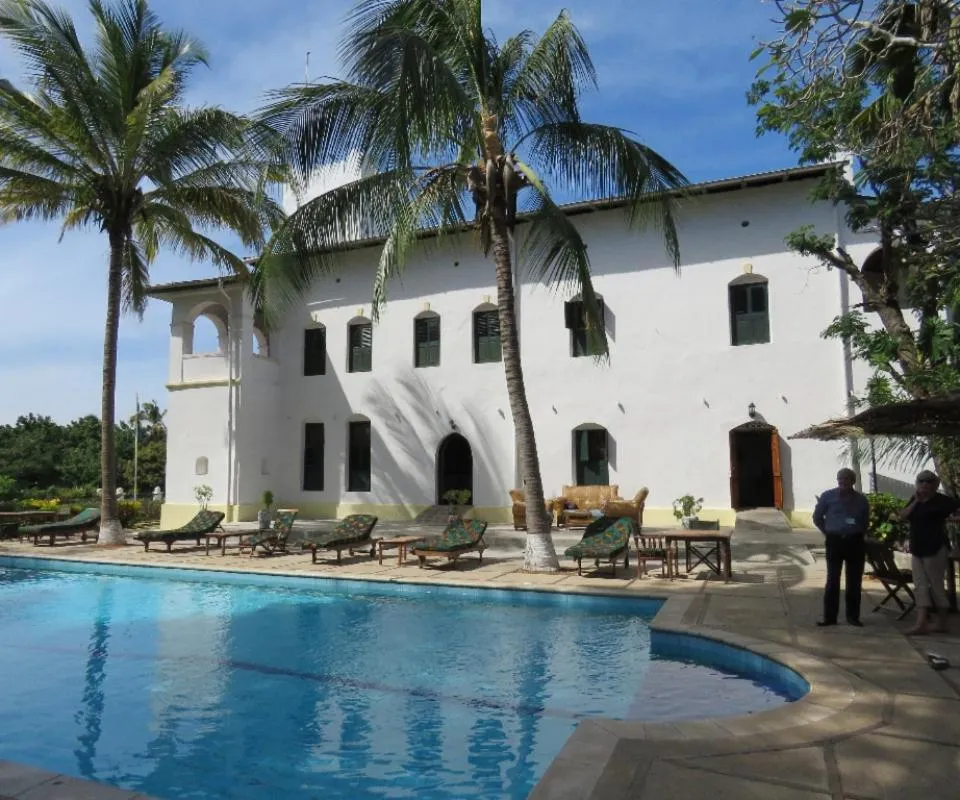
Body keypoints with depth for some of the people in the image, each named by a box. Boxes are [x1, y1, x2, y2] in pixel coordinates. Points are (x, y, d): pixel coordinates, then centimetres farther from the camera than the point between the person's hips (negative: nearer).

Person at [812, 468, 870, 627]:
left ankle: (853, 616, 17)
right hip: (835, 541, -2)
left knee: (854, 581, 6)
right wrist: (828, 532, 6)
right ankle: (829, 617, 3)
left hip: (855, 542, 2)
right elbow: (817, 517, 8)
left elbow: (865, 521, 17)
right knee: (833, 580, -1)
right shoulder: (828, 496, -1)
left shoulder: (861, 500, 4)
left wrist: (859, 534, 10)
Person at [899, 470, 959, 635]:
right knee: (920, 585, 1)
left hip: (935, 548, -7)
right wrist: (916, 501, -7)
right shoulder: (915, 500, 11)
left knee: (936, 585, 1)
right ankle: (922, 622, -2)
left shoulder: (941, 500, -8)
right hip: (917, 549, 7)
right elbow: (903, 516, 0)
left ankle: (942, 622, 13)